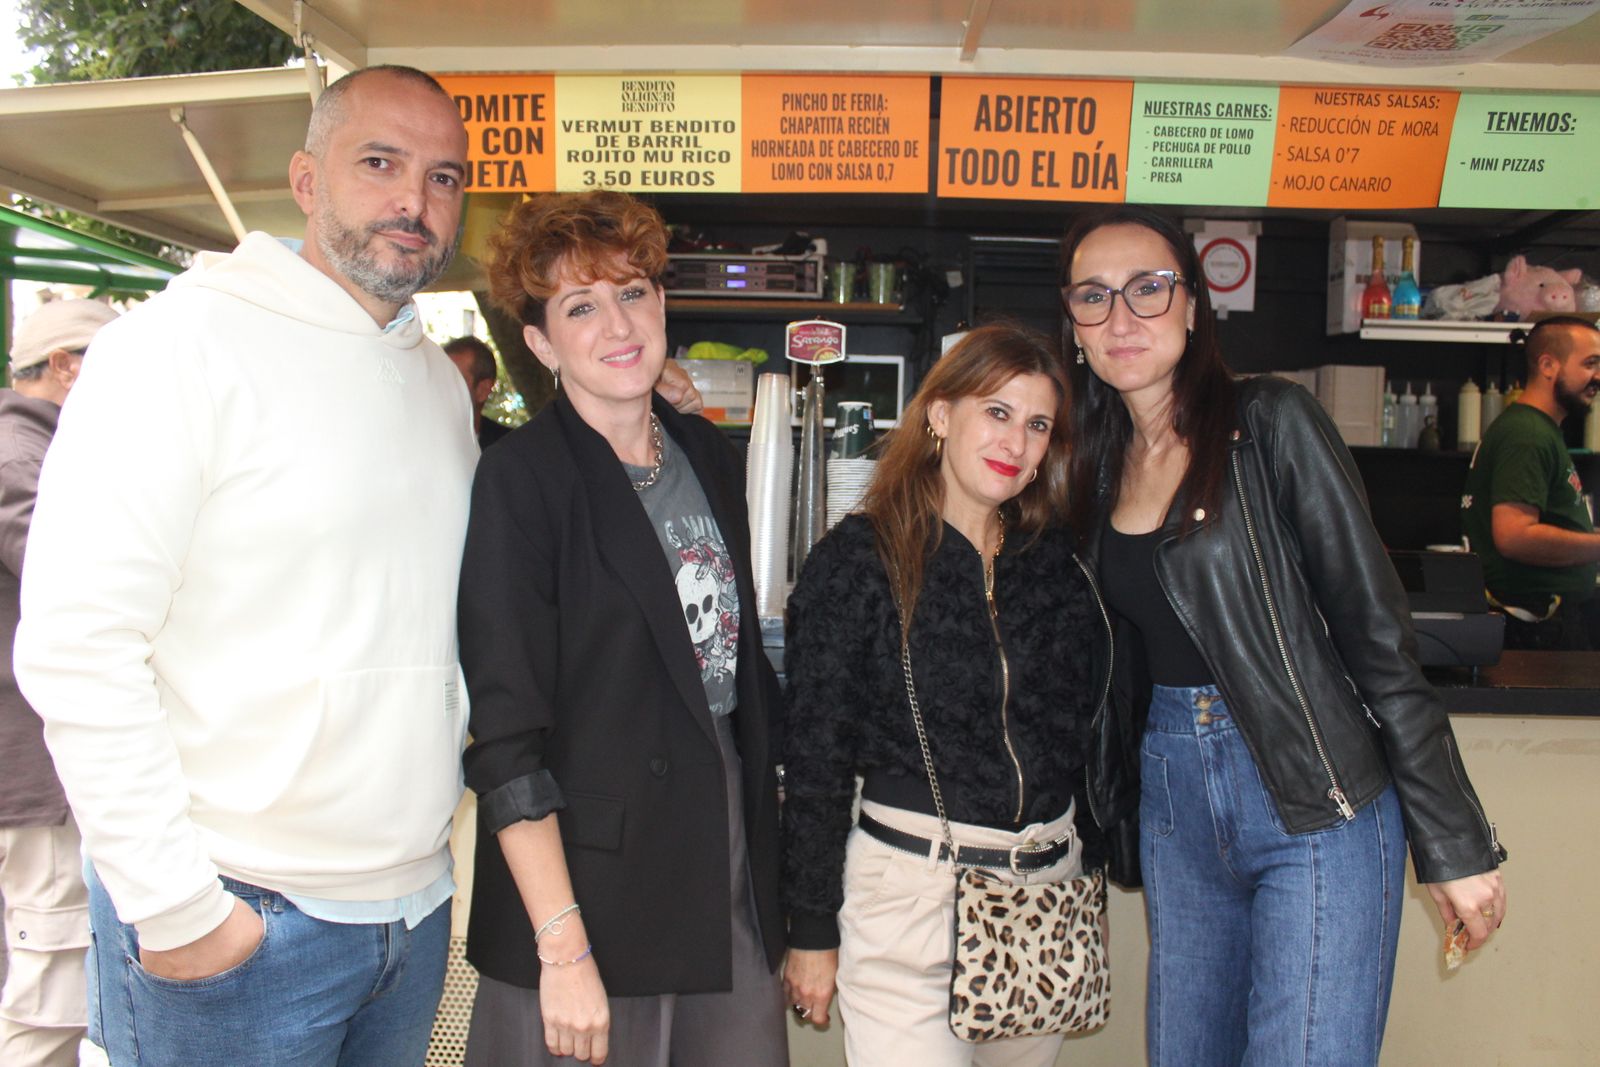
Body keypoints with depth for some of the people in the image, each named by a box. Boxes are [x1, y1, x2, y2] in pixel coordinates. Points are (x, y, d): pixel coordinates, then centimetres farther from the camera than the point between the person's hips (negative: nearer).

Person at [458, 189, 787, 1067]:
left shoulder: (708, 455, 6)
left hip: (728, 861, 6)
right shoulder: (519, 480, -12)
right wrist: (563, 948, -18)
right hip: (587, 873, -5)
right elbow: (506, 738, -15)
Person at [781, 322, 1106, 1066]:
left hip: (1049, 887, 5)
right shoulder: (857, 558, -8)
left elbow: (1089, 731, 15)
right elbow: (814, 758, -6)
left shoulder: (1058, 562, 7)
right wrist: (812, 931, -5)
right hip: (910, 892, -5)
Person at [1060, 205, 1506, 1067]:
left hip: (1314, 805, -5)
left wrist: (1455, 844, -9)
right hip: (1172, 802, 6)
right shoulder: (1101, 467, 9)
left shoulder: (1270, 424, -8)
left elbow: (1377, 635, -10)